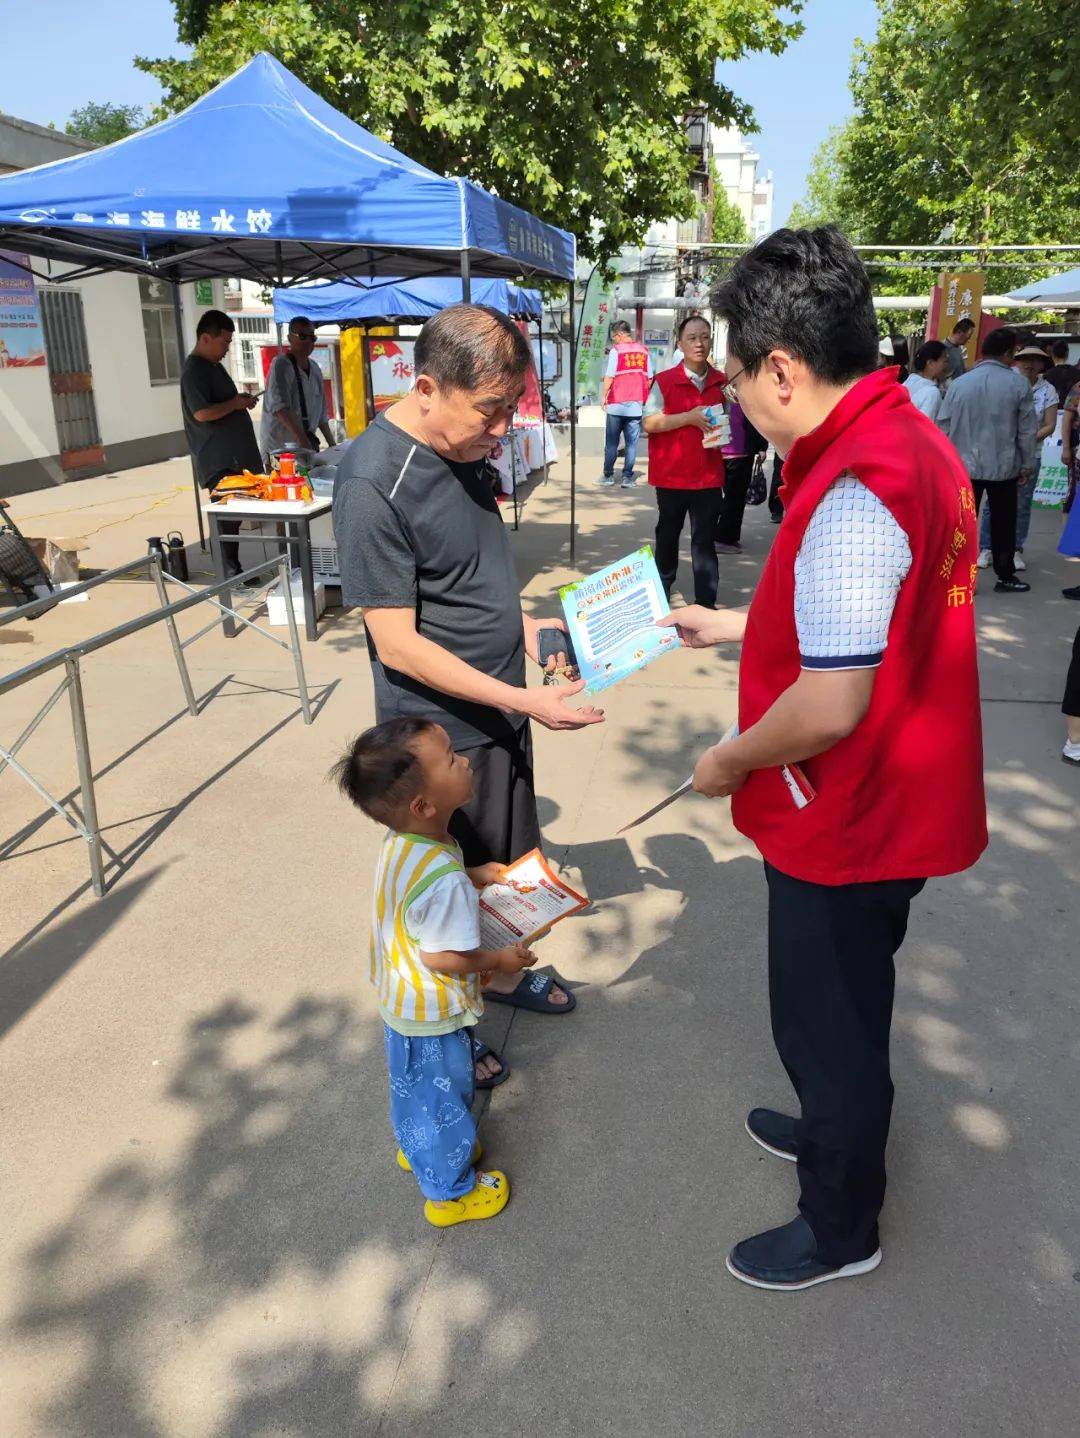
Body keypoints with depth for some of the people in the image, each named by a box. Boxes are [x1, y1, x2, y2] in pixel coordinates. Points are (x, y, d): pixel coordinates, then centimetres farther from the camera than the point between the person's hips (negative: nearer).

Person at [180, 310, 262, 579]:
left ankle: (232, 569, 16)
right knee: (227, 515, -8)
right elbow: (202, 413, -22)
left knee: (232, 514, 10)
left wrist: (241, 401, 12)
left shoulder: (215, 366, 18)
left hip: (234, 455, 9)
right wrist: (235, 404, -12)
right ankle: (231, 573, -3)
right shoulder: (193, 371, -12)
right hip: (217, 461, -9)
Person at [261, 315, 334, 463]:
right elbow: (279, 407, -21)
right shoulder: (281, 364, -8)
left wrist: (332, 444, 18)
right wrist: (302, 439, -32)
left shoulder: (315, 369, 16)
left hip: (308, 445, 7)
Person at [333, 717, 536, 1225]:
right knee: (442, 1097, 16)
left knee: (415, 1086, 31)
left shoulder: (399, 842, -12)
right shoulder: (444, 881, -40)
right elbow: (443, 957, -30)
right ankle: (451, 1191, 40)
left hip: (401, 998, 8)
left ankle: (418, 1147, 56)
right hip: (433, 1016, -8)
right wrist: (501, 959, -15)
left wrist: (473, 875, 4)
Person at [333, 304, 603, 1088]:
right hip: (441, 731, -8)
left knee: (503, 861, 24)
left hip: (500, 707, 8)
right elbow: (397, 644, -24)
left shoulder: (464, 449, 2)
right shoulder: (374, 484, -25)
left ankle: (500, 971, 49)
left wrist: (526, 626, 0)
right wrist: (525, 700, -25)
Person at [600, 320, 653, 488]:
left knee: (611, 442, 7)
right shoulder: (643, 351, 6)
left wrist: (603, 396, 2)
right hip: (636, 404, 3)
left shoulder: (616, 350, -7)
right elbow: (649, 378, 8)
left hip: (617, 404, -3)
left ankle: (608, 476, 11)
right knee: (631, 442, 5)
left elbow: (609, 377, -10)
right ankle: (627, 477, 4)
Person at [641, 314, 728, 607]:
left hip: (709, 476, 2)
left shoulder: (722, 382, 8)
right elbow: (649, 424, -11)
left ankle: (706, 601, 5)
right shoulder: (664, 381, -4)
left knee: (705, 539, 1)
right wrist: (689, 417, -19)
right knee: (667, 534, 14)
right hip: (671, 474, -2)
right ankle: (661, 591, 32)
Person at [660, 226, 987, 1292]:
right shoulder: (910, 440, 4)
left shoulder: (851, 492, -29)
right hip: (892, 807, 9)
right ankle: (833, 1128, 54)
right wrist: (731, 627, 16)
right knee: (845, 1008, 29)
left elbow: (830, 705, -31)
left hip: (847, 826, -9)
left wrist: (730, 761, -13)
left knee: (828, 1024, 12)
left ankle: (839, 1227, 37)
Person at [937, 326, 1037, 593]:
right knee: (1003, 524, 11)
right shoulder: (1018, 384, -7)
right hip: (1004, 467, -1)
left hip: (965, 466, 1)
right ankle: (1005, 577, 20)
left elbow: (943, 427, 0)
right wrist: (1027, 465, 8)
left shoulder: (959, 383, -3)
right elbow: (1027, 429, -2)